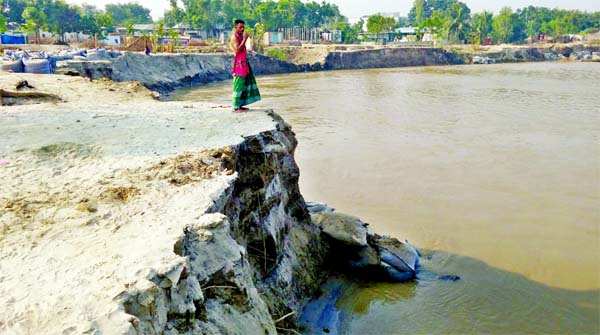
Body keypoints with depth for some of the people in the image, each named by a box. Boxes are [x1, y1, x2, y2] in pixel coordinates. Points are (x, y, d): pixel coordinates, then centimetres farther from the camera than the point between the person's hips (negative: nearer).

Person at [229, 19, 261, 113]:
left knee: (246, 83, 10)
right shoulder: (234, 37, -10)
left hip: (244, 63, 9)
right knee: (238, 85, -8)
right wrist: (245, 39, -21)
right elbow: (237, 50, -23)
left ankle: (240, 105, 16)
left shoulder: (240, 36, 17)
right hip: (239, 64, -9)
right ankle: (236, 107, -5)